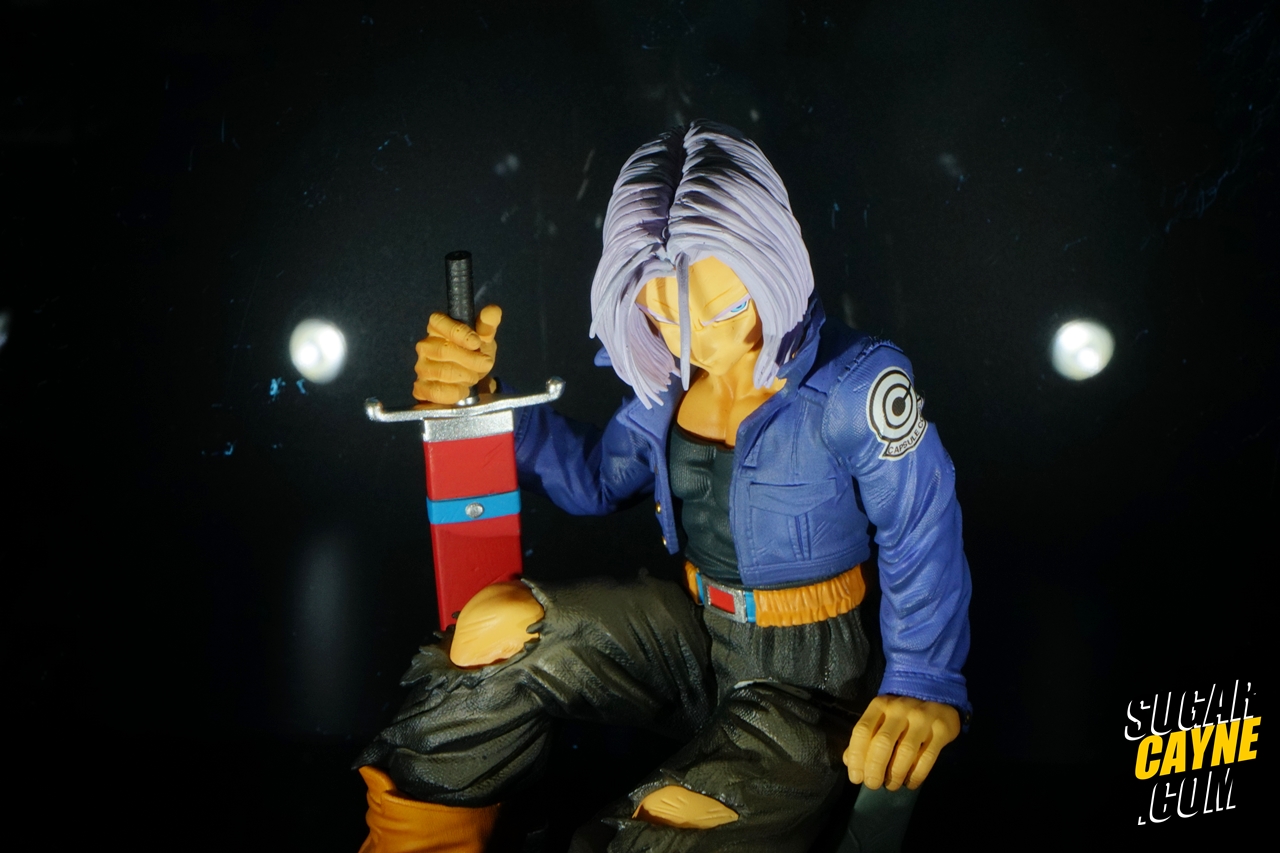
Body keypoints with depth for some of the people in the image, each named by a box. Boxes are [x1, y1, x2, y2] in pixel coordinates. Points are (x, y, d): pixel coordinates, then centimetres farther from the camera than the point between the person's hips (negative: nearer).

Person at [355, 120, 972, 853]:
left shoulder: (854, 383, -18)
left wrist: (924, 682, -28)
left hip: (805, 672, -5)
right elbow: (597, 478, 12)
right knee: (501, 629, -18)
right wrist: (485, 400, -1)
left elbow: (924, 541, -15)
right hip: (694, 629, 6)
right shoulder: (670, 379, 0)